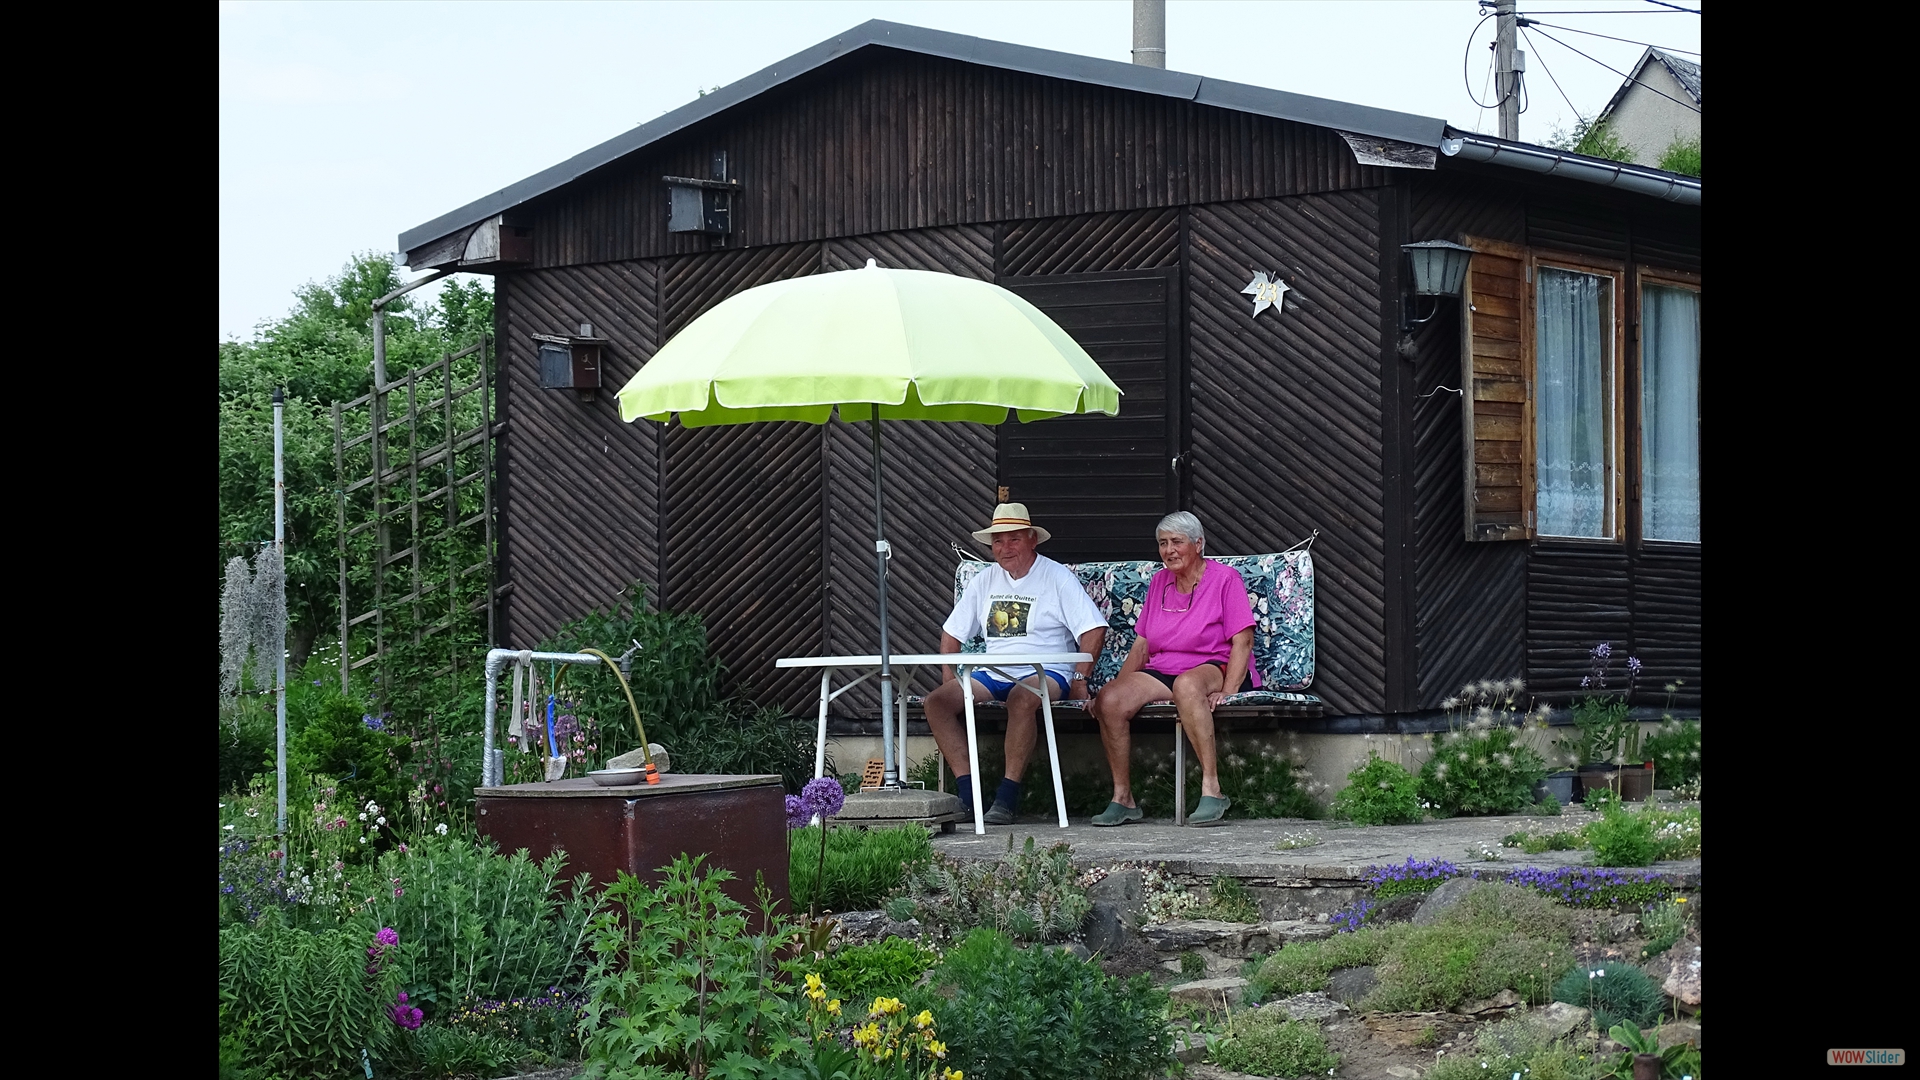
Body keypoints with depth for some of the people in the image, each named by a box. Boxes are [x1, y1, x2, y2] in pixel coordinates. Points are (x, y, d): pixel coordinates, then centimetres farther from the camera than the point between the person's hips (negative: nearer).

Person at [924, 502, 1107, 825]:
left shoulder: (1057, 577, 0)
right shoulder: (985, 581, 16)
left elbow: (1093, 629, -6)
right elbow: (952, 632, 22)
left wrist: (1079, 679, -13)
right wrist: (948, 678, 8)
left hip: (1047, 672, -6)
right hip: (993, 674, 6)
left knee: (1021, 698, -40)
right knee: (937, 702, -18)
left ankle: (1008, 796, -33)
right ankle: (967, 792, -21)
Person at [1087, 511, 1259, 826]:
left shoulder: (1225, 579, 0)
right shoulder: (1159, 582, 18)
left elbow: (1242, 641, -8)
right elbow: (1141, 647, 18)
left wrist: (1227, 691, -22)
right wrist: (1117, 686, 5)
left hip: (1214, 668, -5)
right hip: (1161, 673, 5)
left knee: (1186, 684, -42)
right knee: (1108, 700, -24)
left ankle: (1211, 789, -42)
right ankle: (1122, 798, -17)